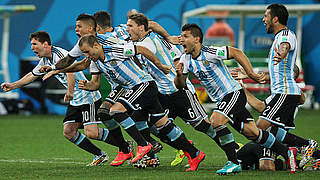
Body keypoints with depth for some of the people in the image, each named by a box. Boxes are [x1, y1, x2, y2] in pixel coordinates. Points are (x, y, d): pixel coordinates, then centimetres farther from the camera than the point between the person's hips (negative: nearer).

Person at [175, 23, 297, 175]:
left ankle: (233, 163, -21)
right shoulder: (186, 59, 3)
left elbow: (236, 53, -17)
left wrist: (251, 74, -19)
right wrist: (179, 75, -14)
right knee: (252, 133, 4)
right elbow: (180, 85, 8)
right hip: (222, 99, 7)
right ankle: (287, 153, 17)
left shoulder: (209, 53, -19)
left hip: (234, 93, -7)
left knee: (216, 121, -27)